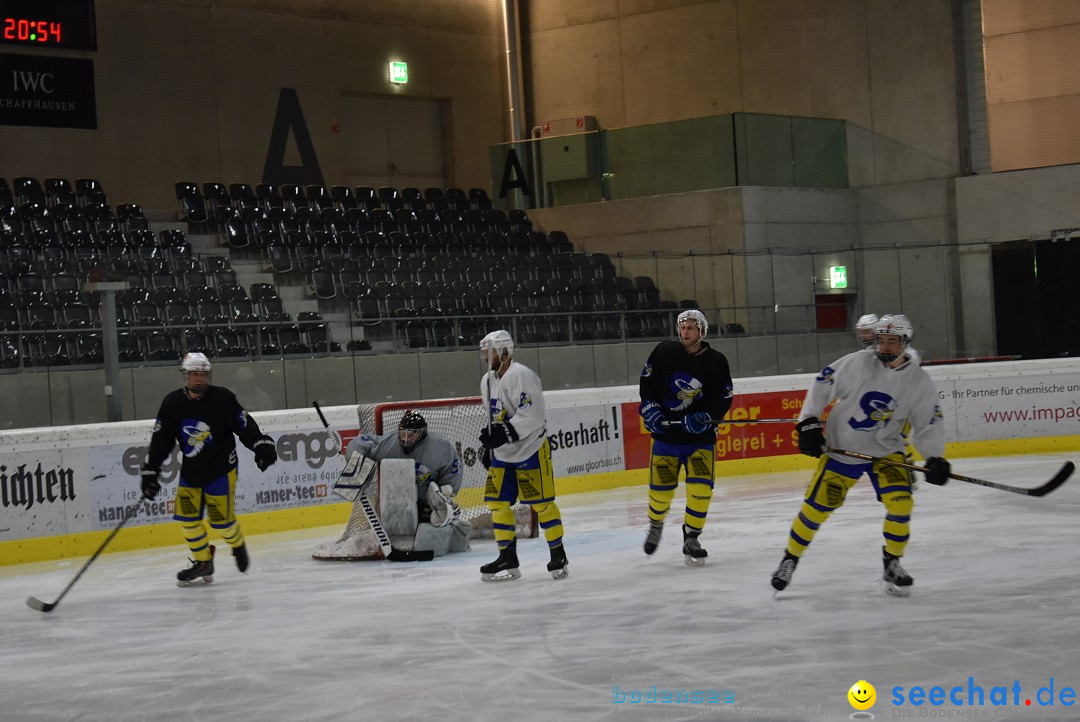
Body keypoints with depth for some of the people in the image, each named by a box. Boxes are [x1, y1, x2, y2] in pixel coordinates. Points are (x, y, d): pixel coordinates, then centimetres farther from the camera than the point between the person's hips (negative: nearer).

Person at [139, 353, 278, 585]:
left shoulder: (222, 398, -14)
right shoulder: (172, 403, -5)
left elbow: (244, 424, -9)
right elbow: (160, 440, -1)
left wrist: (262, 445, -18)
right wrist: (150, 472, -2)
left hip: (221, 469, -4)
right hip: (191, 470, 4)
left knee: (221, 519, -6)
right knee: (187, 515, -1)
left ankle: (238, 545, 26)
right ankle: (203, 562, 14)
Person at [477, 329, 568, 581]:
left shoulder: (521, 375, -18)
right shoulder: (487, 381, 12)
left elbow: (531, 415, -26)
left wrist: (504, 433, -28)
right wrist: (488, 446, 21)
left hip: (530, 449, -9)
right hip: (503, 453, 9)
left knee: (541, 502, -6)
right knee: (497, 501, 5)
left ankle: (558, 555, 5)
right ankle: (508, 558, 12)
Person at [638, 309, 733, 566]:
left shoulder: (716, 361, -5)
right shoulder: (664, 352, -2)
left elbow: (723, 400, -4)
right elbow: (647, 382, 8)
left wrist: (704, 417, -21)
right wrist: (650, 408, -6)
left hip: (700, 436, 0)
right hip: (666, 432, 1)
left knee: (701, 487, -12)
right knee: (661, 487, 2)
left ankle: (691, 539, 4)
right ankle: (656, 523, 33)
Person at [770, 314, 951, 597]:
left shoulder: (919, 381, -9)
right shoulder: (856, 364, -14)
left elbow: (928, 423, -4)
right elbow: (822, 385, -6)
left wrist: (935, 459, -18)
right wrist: (809, 424, -11)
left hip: (885, 450, 1)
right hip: (841, 447, -1)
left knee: (901, 502, -17)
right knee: (816, 506, -3)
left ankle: (892, 565, 3)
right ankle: (790, 560, 19)